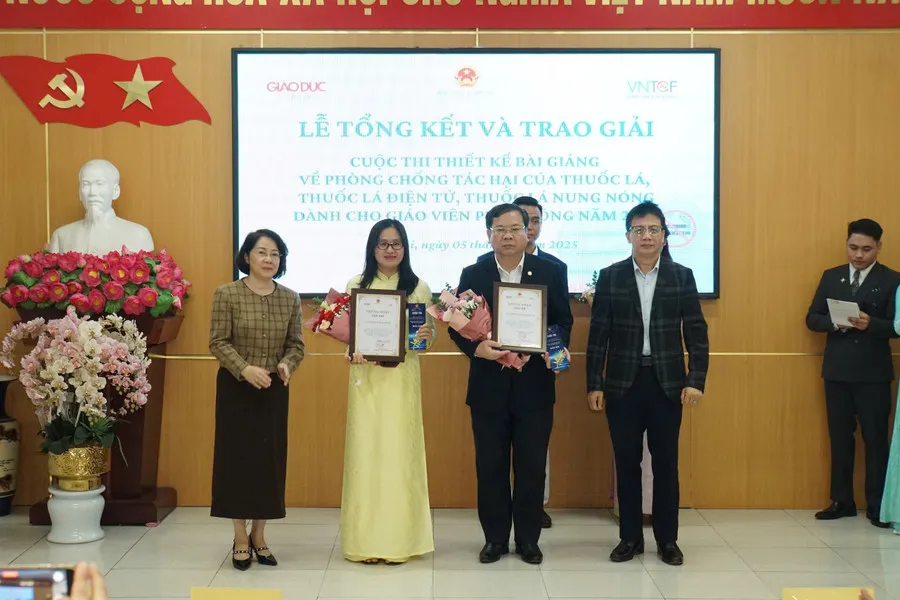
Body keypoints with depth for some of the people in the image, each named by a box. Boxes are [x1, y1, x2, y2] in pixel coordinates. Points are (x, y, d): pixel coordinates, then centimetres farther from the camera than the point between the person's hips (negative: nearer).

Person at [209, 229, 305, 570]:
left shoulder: (290, 299, 5)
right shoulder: (227, 294, -5)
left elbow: (296, 344, 6)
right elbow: (218, 342, -8)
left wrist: (287, 364, -15)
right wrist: (245, 369, -21)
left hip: (274, 391, 3)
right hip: (235, 389, -3)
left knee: (270, 460, 6)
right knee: (237, 457, 1)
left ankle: (259, 536, 19)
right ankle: (241, 539, 13)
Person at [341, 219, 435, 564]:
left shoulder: (418, 287, 6)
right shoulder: (356, 286, 6)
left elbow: (430, 333, 6)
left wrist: (427, 335, -17)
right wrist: (350, 351, -16)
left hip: (403, 378, 0)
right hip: (367, 378, 0)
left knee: (400, 452, 0)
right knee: (366, 452, 0)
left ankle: (399, 540, 9)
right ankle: (367, 540, 8)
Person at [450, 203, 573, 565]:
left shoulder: (549, 272, 2)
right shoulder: (472, 275, 3)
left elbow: (564, 319, 5)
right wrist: (476, 347, -18)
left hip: (535, 386, 0)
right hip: (489, 387, 0)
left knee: (531, 466, 7)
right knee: (490, 467, 8)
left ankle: (528, 540, 21)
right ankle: (495, 538, 21)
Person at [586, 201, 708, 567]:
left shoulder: (682, 276, 3)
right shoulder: (610, 277, 3)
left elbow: (696, 332, 2)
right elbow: (598, 334, 2)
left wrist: (696, 380, -7)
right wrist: (594, 384, -3)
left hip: (667, 382, 0)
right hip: (622, 382, 0)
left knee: (666, 462, 6)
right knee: (627, 462, 6)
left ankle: (667, 539, 18)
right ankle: (630, 538, 18)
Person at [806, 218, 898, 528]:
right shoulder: (831, 277, 9)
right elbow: (812, 318, 6)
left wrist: (870, 324, -25)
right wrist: (836, 323, -13)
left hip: (873, 373, -3)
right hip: (837, 371, 3)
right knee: (840, 437, 9)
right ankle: (842, 501, 18)